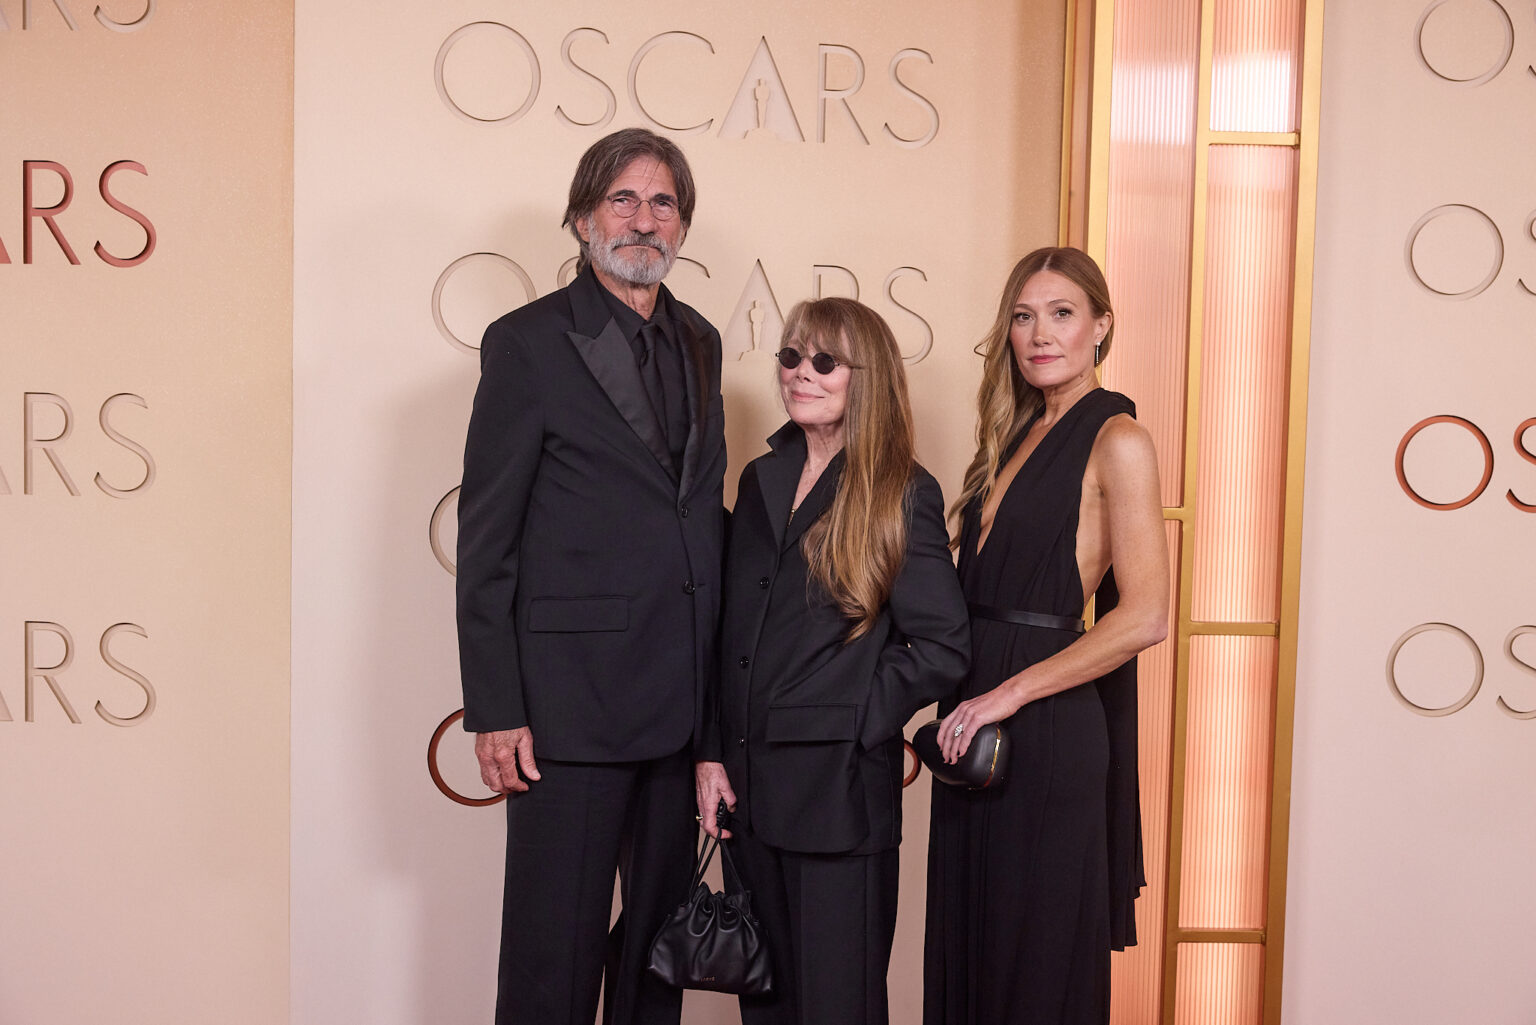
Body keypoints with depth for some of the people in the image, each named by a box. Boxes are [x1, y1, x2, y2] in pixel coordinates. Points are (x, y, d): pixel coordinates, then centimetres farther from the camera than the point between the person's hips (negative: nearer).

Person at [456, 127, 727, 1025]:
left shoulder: (699, 342, 12)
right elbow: (487, 539, -7)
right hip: (573, 696, -5)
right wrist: (495, 711, -11)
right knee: (556, 948, 3)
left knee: (663, 926, 16)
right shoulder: (528, 343, -5)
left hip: (686, 693, 6)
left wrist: (722, 676, 11)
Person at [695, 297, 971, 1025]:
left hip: (839, 793, -5)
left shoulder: (903, 496, -7)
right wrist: (711, 752, 5)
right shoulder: (763, 480, 10)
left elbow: (943, 646, -10)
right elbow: (729, 633, 10)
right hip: (750, 788, 6)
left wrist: (856, 720, -10)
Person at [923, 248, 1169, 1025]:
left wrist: (1011, 692, -16)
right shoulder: (1016, 436, 14)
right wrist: (961, 701, 5)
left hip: (1050, 729, -7)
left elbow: (1144, 618, -17)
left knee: (1039, 962, 6)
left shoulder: (1116, 439, -9)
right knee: (968, 944, 15)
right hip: (977, 727, 7)